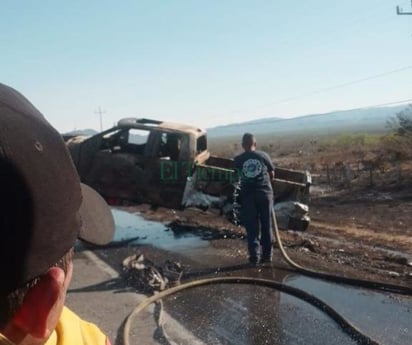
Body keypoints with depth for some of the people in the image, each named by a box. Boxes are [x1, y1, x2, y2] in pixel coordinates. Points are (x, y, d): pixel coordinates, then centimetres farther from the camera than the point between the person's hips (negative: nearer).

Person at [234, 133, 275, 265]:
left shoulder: (238, 159, 1)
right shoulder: (263, 155, 2)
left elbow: (239, 176, 8)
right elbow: (272, 173, 10)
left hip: (247, 195, 0)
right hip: (265, 193, 1)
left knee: (251, 227, 6)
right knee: (266, 225, 12)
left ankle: (254, 255, 1)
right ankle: (267, 254, 18)